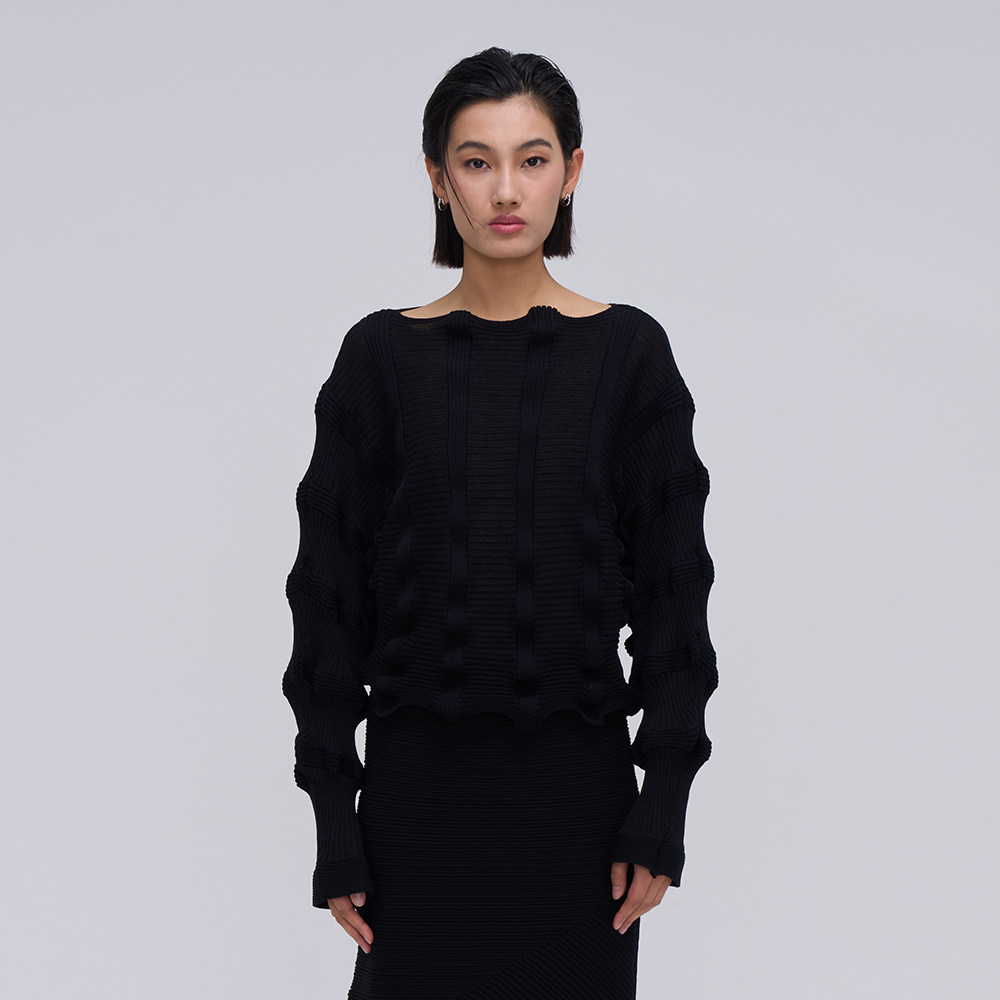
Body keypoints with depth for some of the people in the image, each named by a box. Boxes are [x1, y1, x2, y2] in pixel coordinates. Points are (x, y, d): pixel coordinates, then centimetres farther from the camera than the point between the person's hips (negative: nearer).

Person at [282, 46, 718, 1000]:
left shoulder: (627, 353, 1)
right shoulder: (383, 357, 1)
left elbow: (673, 581, 1)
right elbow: (330, 588, 2)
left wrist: (665, 796, -5)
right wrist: (332, 813, -3)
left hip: (575, 778, 0)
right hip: (421, 779, 0)